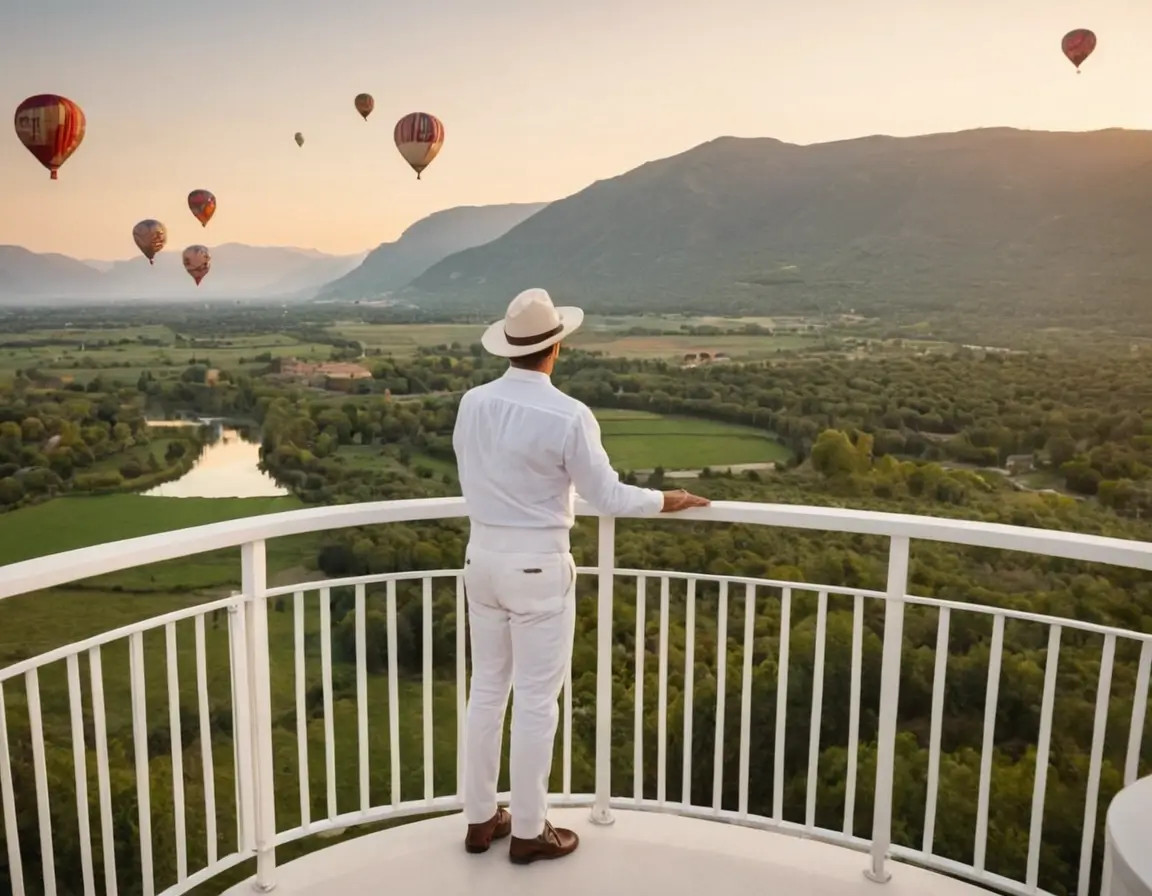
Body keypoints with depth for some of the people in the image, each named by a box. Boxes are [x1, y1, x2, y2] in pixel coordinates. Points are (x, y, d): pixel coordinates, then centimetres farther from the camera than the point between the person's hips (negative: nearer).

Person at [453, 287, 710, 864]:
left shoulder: (472, 403, -1)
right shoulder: (568, 415, -18)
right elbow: (607, 497, -12)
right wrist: (665, 501, 5)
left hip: (482, 557, 6)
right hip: (538, 566, -6)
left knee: (487, 689, 17)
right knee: (535, 700, 7)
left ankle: (480, 817, 30)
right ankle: (529, 831, 22)